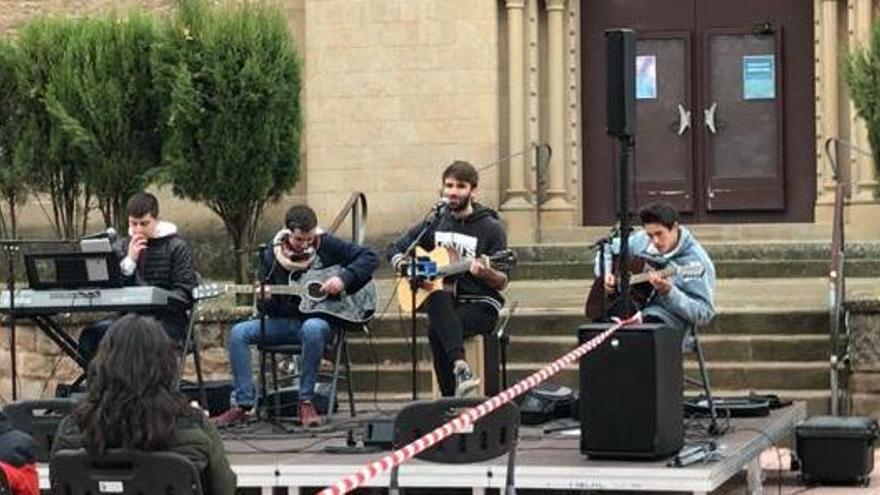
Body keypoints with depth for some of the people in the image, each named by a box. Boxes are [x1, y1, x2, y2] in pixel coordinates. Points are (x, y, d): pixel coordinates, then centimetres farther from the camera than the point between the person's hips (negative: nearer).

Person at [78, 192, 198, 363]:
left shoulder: (177, 247, 4)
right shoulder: (120, 247, 15)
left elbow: (185, 294, -5)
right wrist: (129, 260, -7)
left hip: (167, 319, -4)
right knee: (90, 335, -25)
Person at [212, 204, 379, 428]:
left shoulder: (326, 245, -4)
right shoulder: (272, 255, 3)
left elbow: (370, 256, -7)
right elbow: (268, 310, 8)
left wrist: (344, 278, -20)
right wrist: (265, 299, -16)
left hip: (319, 319, -3)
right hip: (286, 322, 3)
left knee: (313, 329, -40)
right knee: (238, 333, -19)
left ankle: (306, 402, -26)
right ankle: (244, 405, -17)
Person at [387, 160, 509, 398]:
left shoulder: (490, 228, 0)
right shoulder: (435, 223, 12)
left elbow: (502, 282, -4)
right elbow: (395, 249, 22)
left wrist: (485, 273, -26)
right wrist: (405, 268, 1)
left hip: (480, 304, -3)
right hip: (444, 303, 3)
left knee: (436, 328, -33)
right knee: (438, 299, -36)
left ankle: (452, 398, -30)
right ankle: (461, 367, -48)